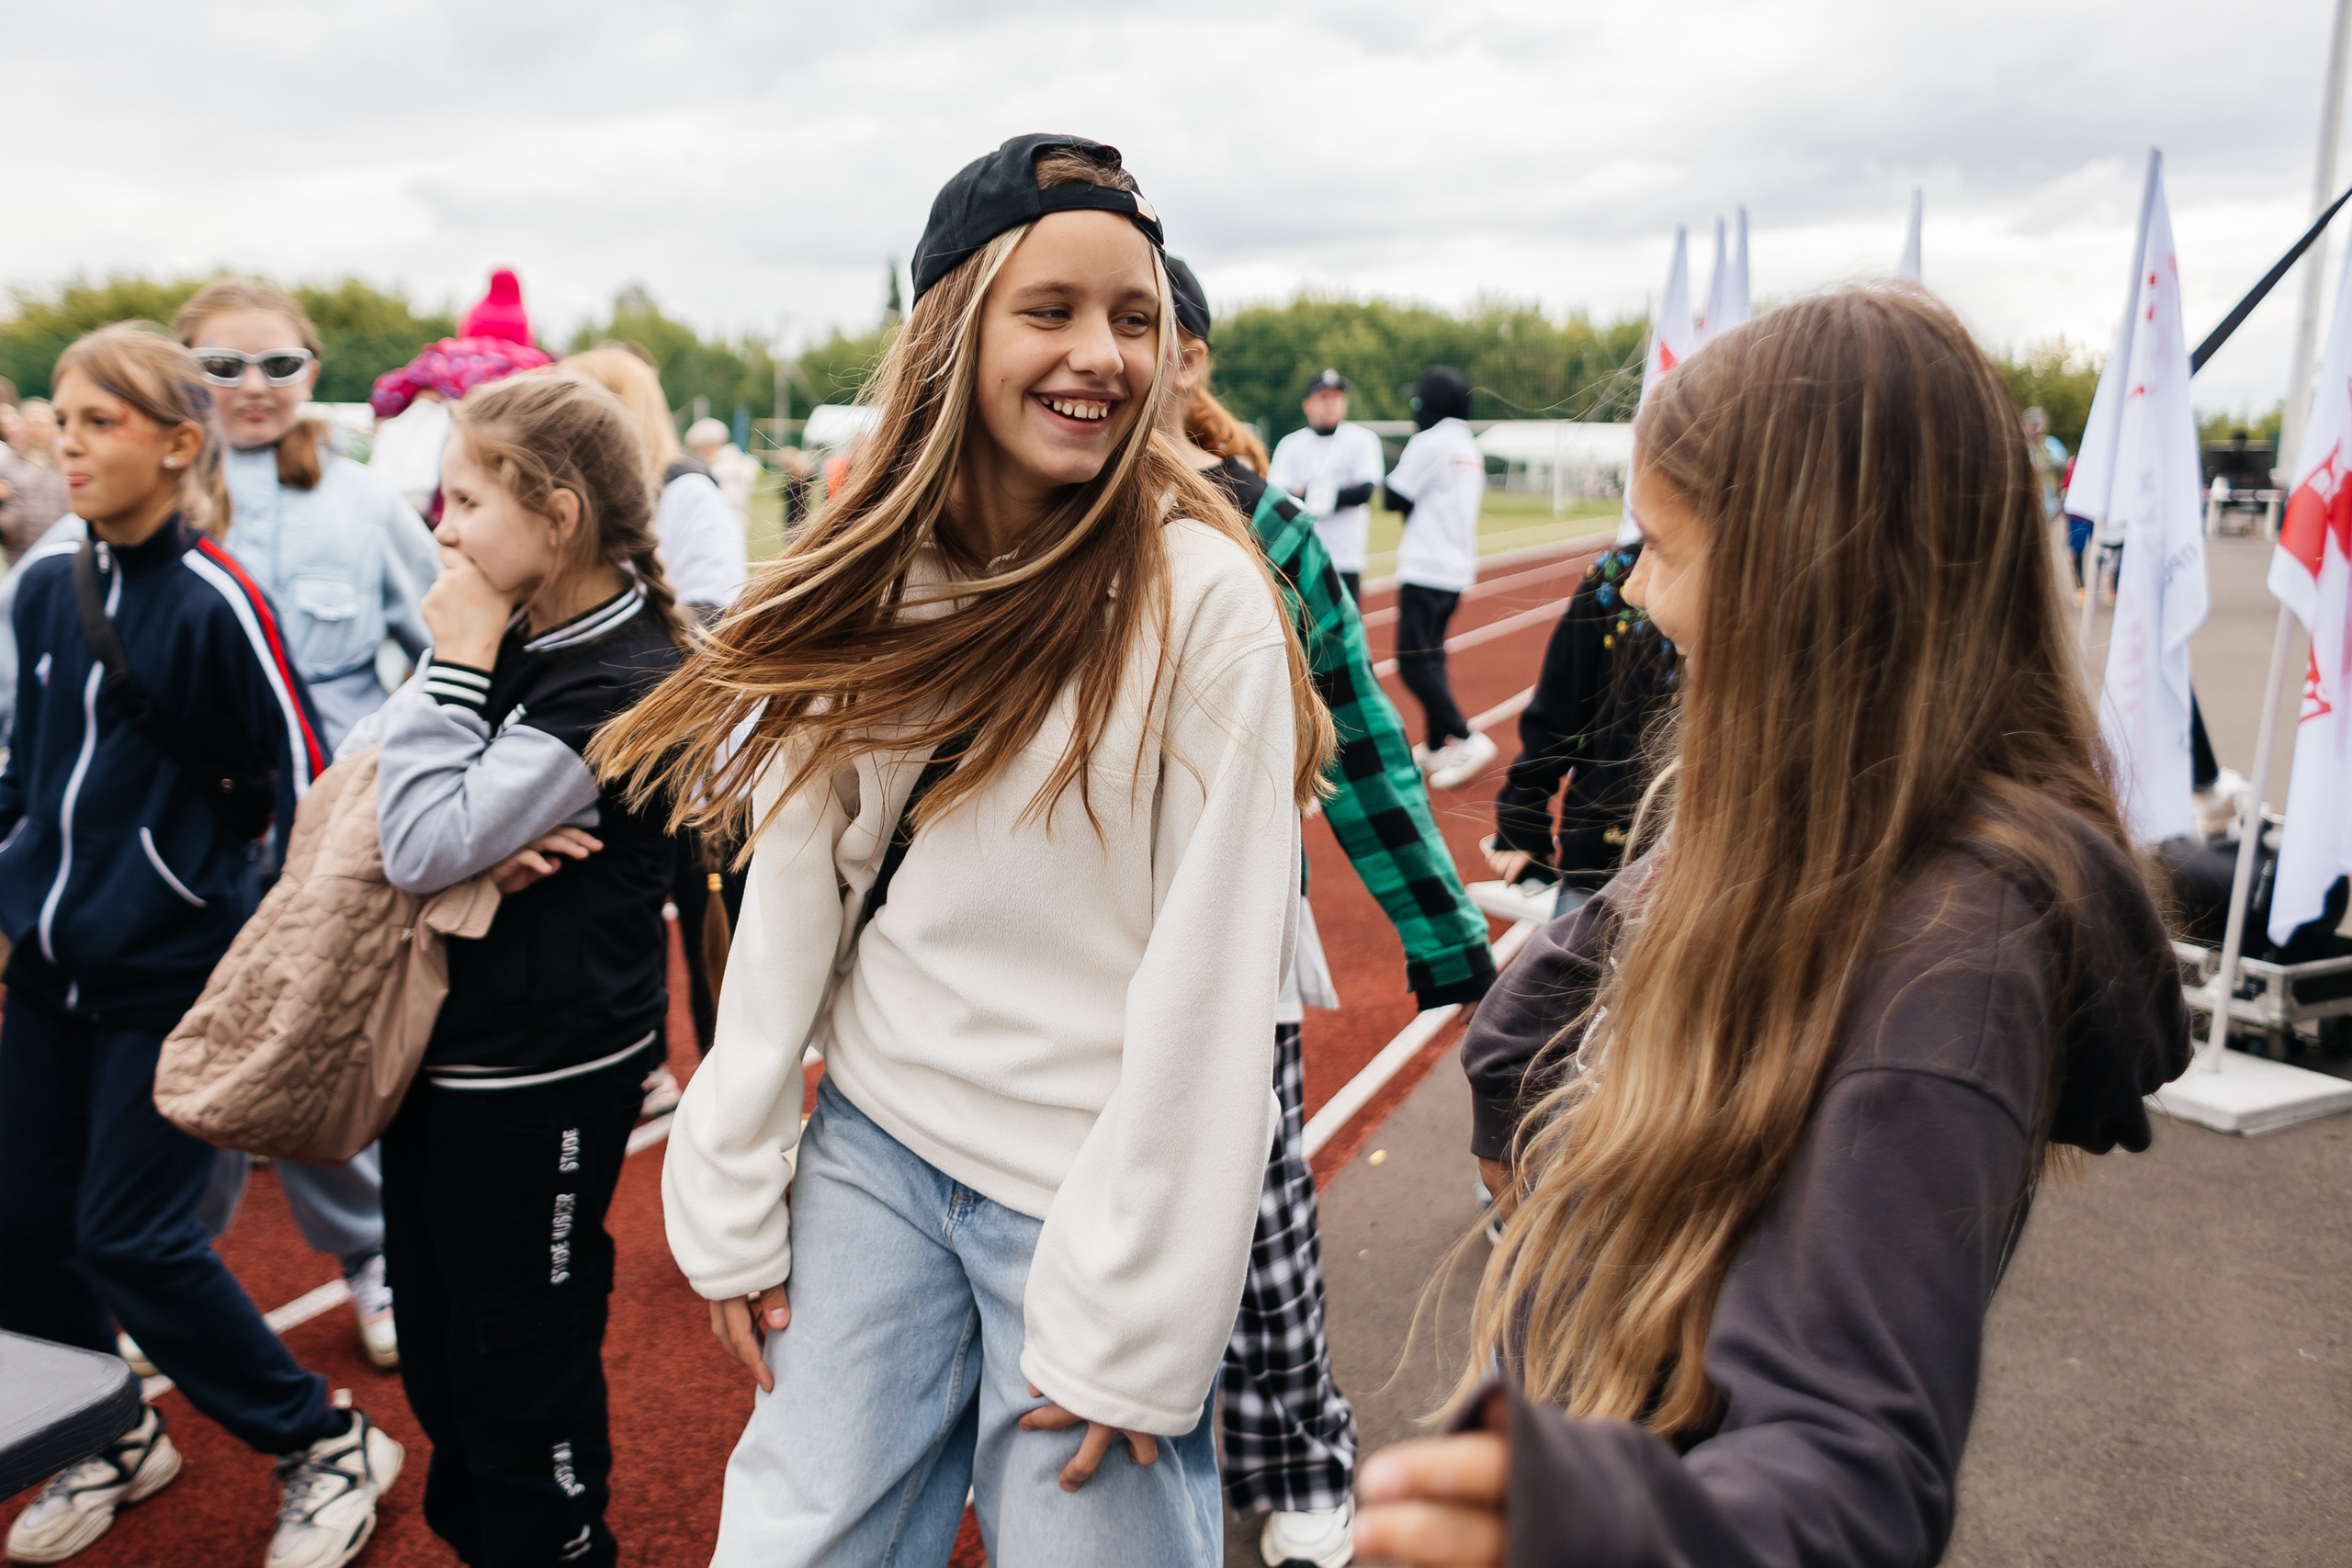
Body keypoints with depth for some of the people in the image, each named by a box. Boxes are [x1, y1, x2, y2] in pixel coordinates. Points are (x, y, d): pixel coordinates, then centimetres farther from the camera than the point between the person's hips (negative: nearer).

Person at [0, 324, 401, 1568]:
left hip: (173, 973, -6)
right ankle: (115, 1441, 36)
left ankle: (327, 1446, 16)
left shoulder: (215, 600, -15)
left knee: (131, 1241, -3)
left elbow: (302, 781, -13)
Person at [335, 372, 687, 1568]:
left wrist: (458, 666, -18)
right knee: (437, 1356, 24)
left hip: (539, 1083, -9)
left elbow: (422, 848, -24)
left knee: (521, 1376, 9)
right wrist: (478, 844, -15)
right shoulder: (508, 637, 4)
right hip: (442, 1049, 9)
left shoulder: (620, 684, -22)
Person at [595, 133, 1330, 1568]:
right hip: (875, 1151, 4)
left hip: (1100, 1191, -4)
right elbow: (792, 892, 2)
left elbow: (1210, 984, -15)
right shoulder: (870, 580, 0)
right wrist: (735, 1203, 2)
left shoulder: (1202, 598, -15)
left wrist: (1131, 1324, -13)